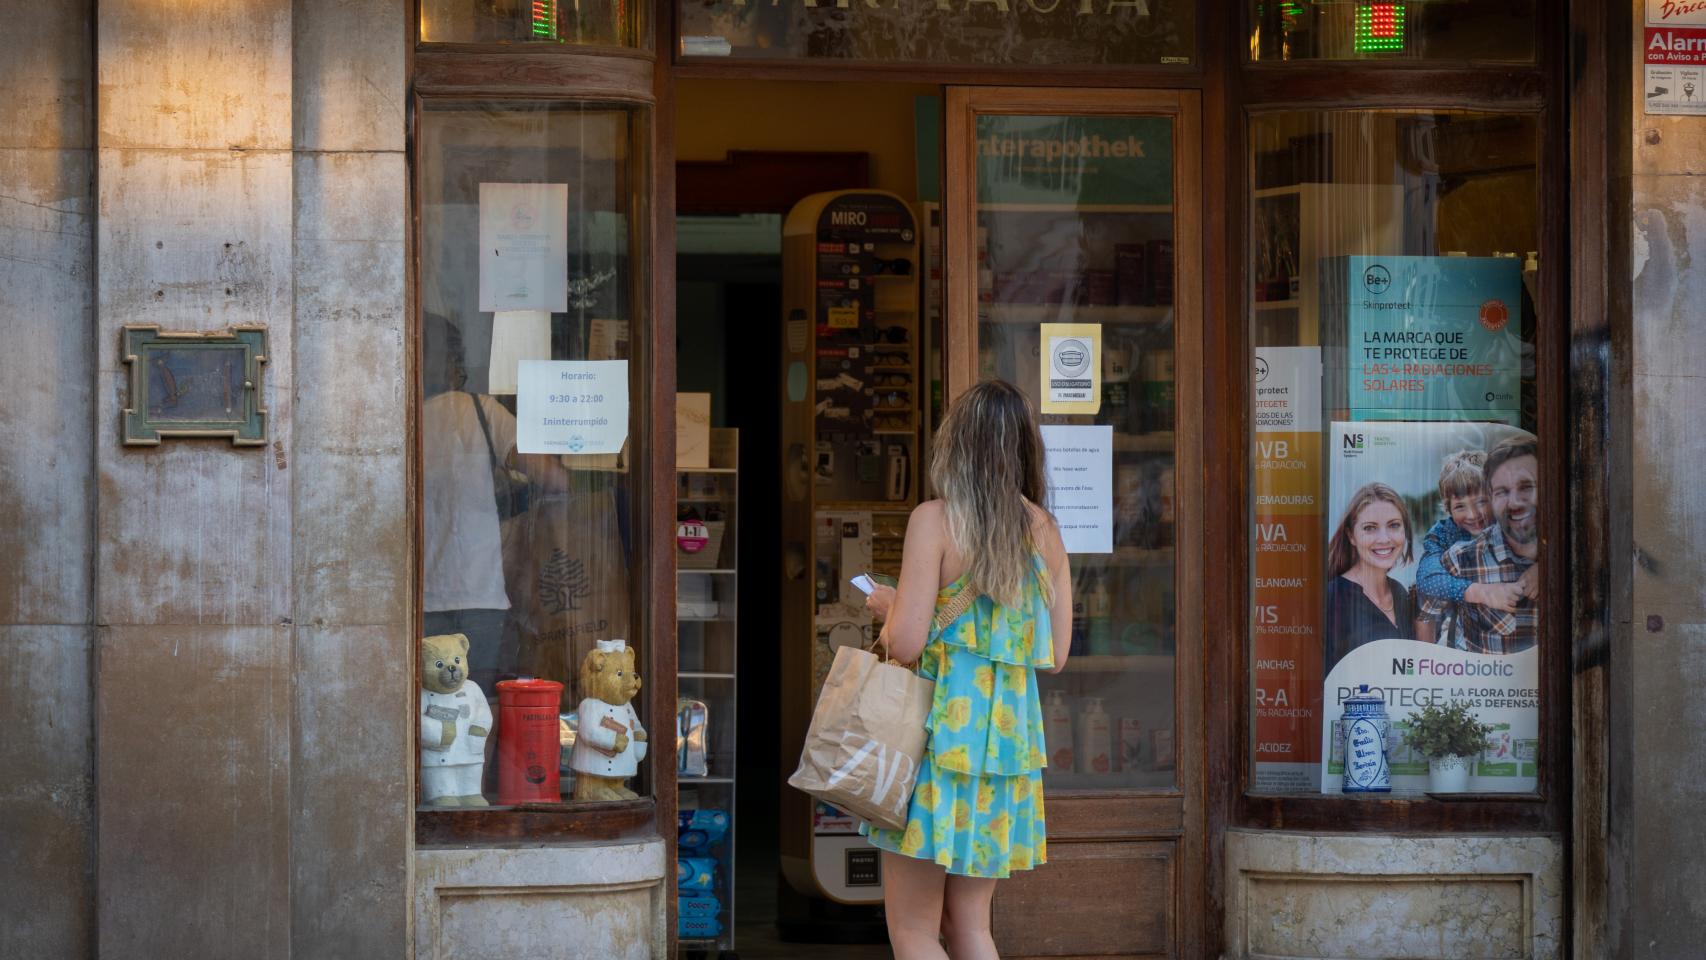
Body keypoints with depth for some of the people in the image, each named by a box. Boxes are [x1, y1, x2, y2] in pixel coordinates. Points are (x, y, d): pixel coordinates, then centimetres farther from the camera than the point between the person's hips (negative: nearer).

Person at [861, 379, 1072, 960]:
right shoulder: (1045, 530, 6)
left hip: (941, 729, -6)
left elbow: (906, 645, -15)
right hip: (1011, 730, 6)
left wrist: (888, 607, 5)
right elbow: (1056, 655, 9)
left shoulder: (935, 520, -10)